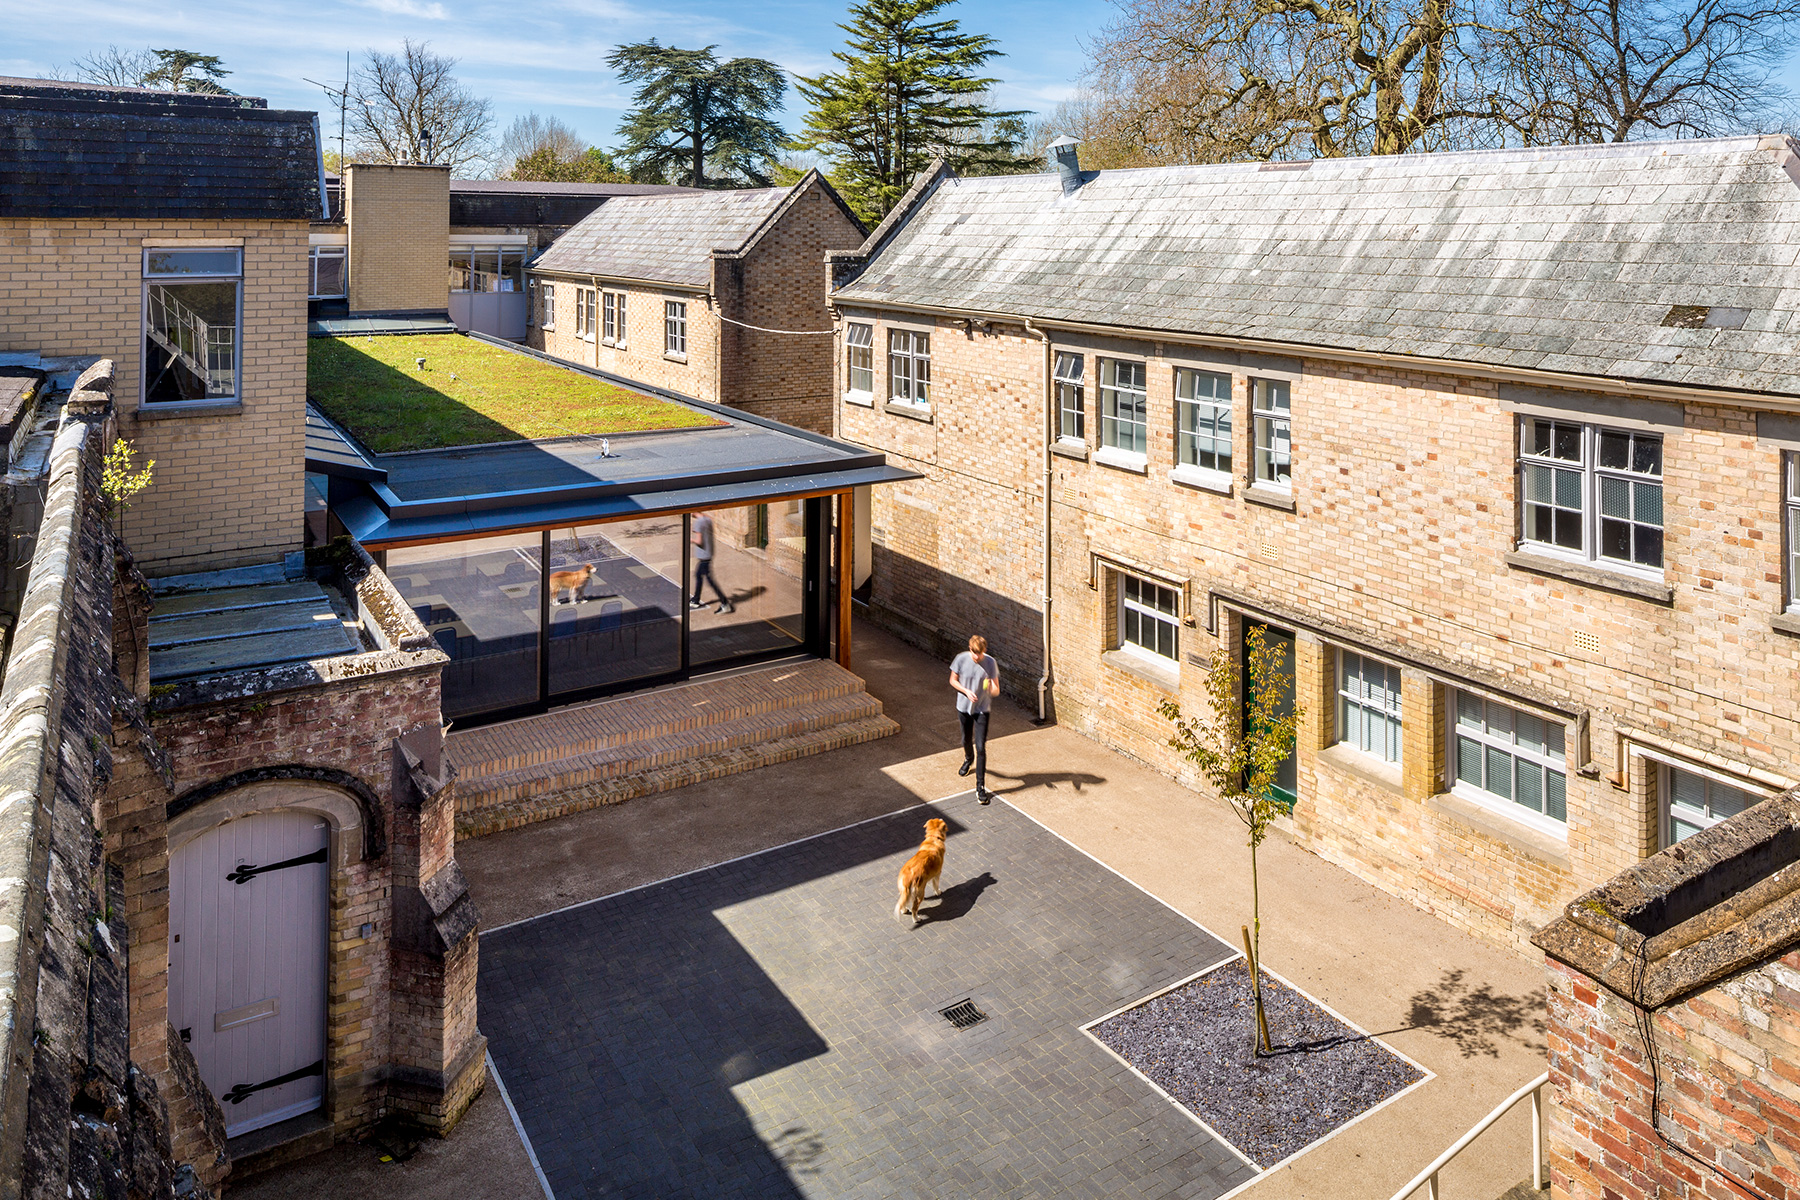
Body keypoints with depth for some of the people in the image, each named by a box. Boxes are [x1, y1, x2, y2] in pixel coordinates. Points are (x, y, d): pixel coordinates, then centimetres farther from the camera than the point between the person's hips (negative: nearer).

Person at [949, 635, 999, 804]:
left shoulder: (990, 663, -16)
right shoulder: (961, 659, -14)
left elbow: (996, 691, -13)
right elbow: (953, 680, 0)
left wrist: (992, 688, -37)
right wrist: (966, 691, -17)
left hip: (981, 710, -2)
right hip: (964, 707, 2)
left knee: (981, 747, -8)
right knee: (966, 740, 23)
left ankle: (980, 787, -2)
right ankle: (968, 759, 58)